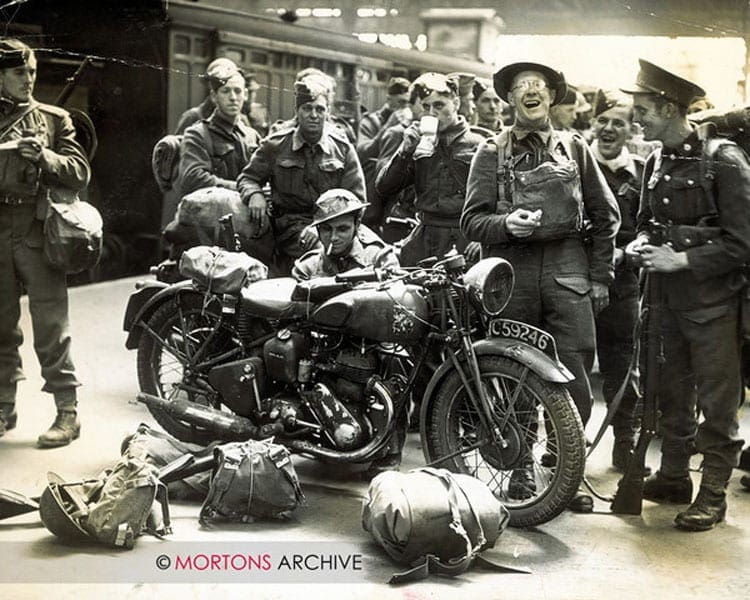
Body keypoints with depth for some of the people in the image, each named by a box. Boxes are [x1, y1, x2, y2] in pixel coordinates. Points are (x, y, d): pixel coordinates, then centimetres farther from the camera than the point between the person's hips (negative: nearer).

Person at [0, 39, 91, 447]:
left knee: (51, 325, -5)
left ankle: (67, 411, -2)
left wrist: (44, 156, -15)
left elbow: (80, 172, 2)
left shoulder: (54, 119, 10)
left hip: (38, 230, -3)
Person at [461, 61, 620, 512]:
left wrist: (600, 276, 10)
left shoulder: (574, 146, 14)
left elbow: (606, 214, 16)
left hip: (567, 269, 1)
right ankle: (521, 468, 19)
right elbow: (472, 220, 4)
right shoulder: (492, 152, 10)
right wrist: (506, 223, -16)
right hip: (511, 271, 0)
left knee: (576, 377, -5)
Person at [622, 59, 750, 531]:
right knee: (673, 394, 15)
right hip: (668, 297, 7)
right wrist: (641, 243, 0)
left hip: (712, 298, -7)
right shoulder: (658, 162, 9)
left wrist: (682, 259, -19)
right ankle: (674, 476, 28)